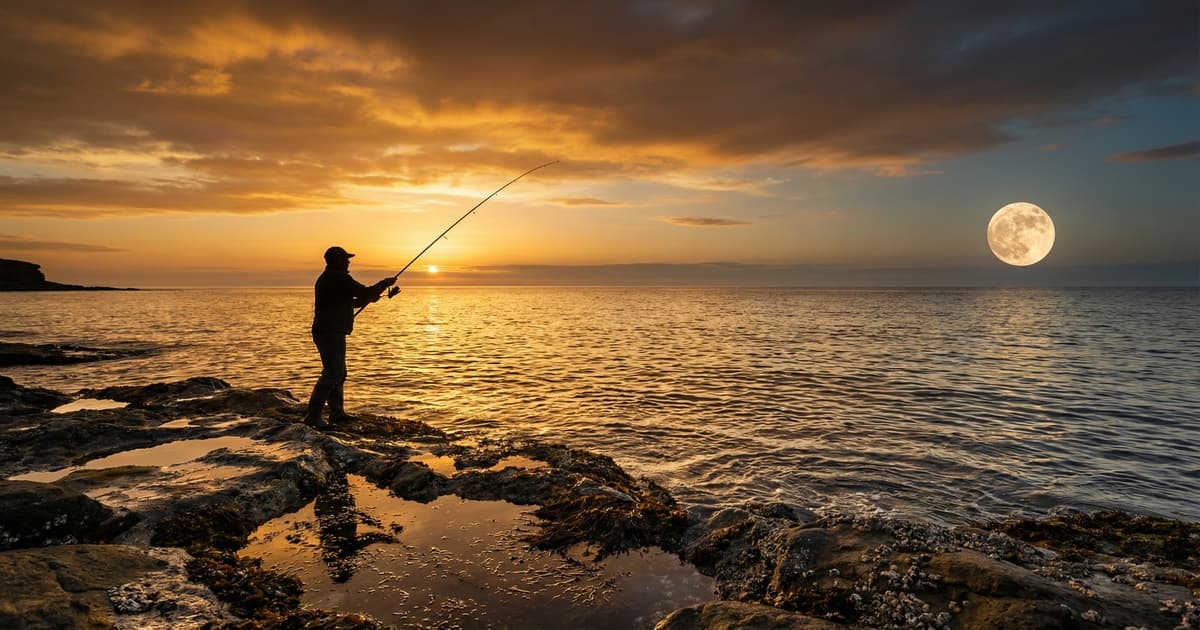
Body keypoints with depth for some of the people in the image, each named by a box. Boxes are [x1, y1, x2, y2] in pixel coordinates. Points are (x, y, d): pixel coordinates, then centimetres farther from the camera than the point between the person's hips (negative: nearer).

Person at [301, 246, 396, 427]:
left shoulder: (326, 278, 19)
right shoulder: (339, 278, -13)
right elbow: (365, 292, -15)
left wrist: (366, 298, 22)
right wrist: (385, 283, 1)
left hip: (325, 332, 11)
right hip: (332, 333, -11)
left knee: (338, 373, 17)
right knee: (332, 374, -12)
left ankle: (337, 412, 23)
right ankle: (312, 415, -15)